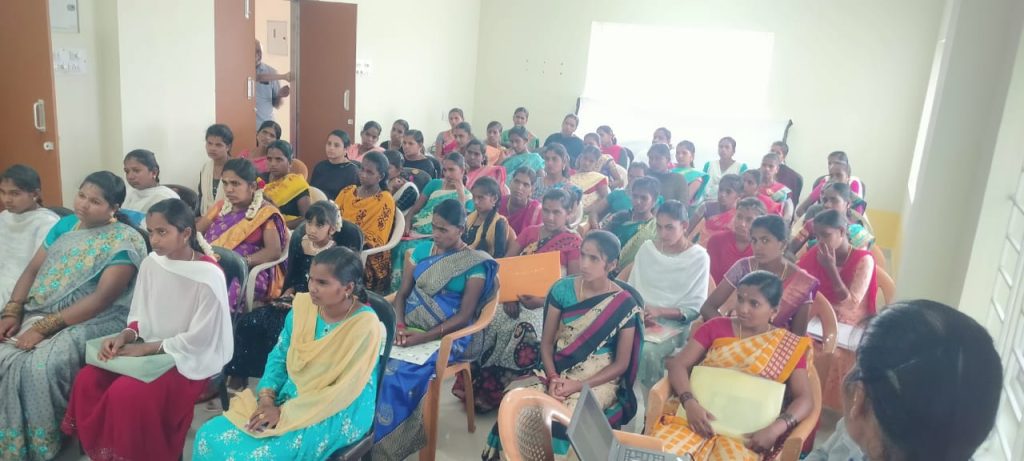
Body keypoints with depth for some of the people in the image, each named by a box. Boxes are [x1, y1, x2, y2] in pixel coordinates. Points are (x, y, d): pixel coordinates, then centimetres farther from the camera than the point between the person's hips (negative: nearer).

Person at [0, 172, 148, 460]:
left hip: (96, 320, -6)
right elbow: (33, 269, 11)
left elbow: (101, 299, -18)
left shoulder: (126, 242, -12)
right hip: (40, 312, 6)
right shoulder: (65, 224, 11)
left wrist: (44, 327, -21)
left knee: (42, 365, -29)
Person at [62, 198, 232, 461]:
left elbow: (198, 339, -17)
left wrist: (146, 348, -16)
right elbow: (141, 316, 9)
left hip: (191, 359, -7)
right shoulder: (150, 264, 1)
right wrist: (124, 337, -11)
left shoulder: (208, 276, -20)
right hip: (148, 348, 7)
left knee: (126, 393, -25)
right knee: (88, 379, -11)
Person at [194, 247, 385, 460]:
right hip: (288, 398, 6)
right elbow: (279, 356, 7)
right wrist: (266, 397, -10)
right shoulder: (303, 306, -3)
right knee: (210, 437, -6)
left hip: (337, 415, -6)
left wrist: (286, 413, -20)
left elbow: (345, 391, -20)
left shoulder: (365, 326, -21)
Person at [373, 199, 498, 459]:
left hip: (446, 336, -5)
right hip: (410, 327, 5)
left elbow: (464, 316, -10)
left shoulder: (475, 265, -6)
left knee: (396, 372, -27)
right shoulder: (422, 251, 9)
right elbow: (402, 294, 8)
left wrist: (425, 337, -20)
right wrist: (399, 325, -12)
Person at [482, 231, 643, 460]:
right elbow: (547, 342, 3)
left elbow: (621, 364, -6)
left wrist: (579, 385, -16)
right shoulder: (562, 289, -1)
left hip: (598, 379, -3)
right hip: (559, 370, 3)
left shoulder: (625, 305, -9)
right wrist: (553, 378, -14)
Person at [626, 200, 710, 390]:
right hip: (640, 320, 3)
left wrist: (659, 311, -17)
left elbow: (696, 308, -3)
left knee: (647, 351, -33)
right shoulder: (646, 249, 10)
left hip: (674, 324, -3)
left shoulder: (699, 257, -1)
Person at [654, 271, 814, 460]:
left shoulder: (789, 346, 9)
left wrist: (775, 429, -16)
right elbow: (678, 364, 5)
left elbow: (804, 399, 3)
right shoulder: (717, 327, 11)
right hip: (698, 416, 1)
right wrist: (690, 403, -14)